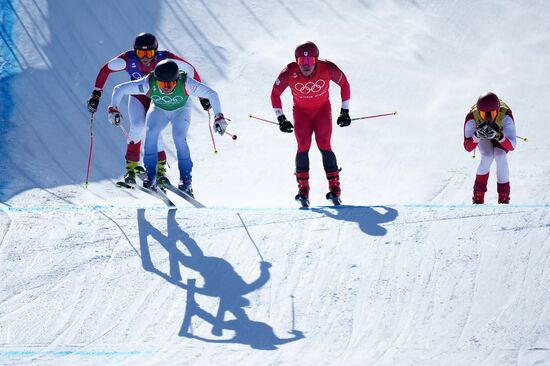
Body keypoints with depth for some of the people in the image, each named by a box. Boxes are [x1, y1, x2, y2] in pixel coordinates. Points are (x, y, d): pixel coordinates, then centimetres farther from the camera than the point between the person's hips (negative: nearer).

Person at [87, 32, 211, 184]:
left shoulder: (166, 59, -29)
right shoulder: (128, 59, -27)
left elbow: (190, 70, -16)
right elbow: (106, 70, -12)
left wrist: (201, 95, -10)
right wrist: (96, 95, -12)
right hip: (137, 97, 1)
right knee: (137, 126, -25)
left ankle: (160, 166, 0)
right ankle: (132, 164, -7)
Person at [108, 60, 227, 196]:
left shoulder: (185, 83, -38)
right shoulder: (148, 84, -35)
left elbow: (212, 94, -31)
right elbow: (119, 89, -26)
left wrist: (219, 117, -35)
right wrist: (113, 110, -36)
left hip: (180, 109, -1)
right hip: (158, 109, 1)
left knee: (179, 137, -25)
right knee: (151, 132, -25)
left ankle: (185, 178, -15)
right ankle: (150, 174, -15)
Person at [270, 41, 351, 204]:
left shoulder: (327, 69, -27)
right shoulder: (289, 73, -27)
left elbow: (344, 84, -8)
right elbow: (275, 94, -9)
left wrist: (345, 111, -5)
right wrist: (281, 119, -9)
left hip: (322, 109, 0)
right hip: (301, 111, 0)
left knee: (324, 146, -13)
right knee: (303, 147, -14)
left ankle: (334, 185, -2)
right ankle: (303, 187, -4)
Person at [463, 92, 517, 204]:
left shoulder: (505, 114, -42)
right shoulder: (472, 117, -39)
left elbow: (512, 147, -42)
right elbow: (468, 148, -36)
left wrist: (499, 136, -60)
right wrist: (477, 135, -55)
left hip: (502, 133, 0)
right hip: (483, 138, 0)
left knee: (500, 156, -27)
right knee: (488, 156, -26)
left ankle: (503, 198, -10)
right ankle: (478, 197, -8)